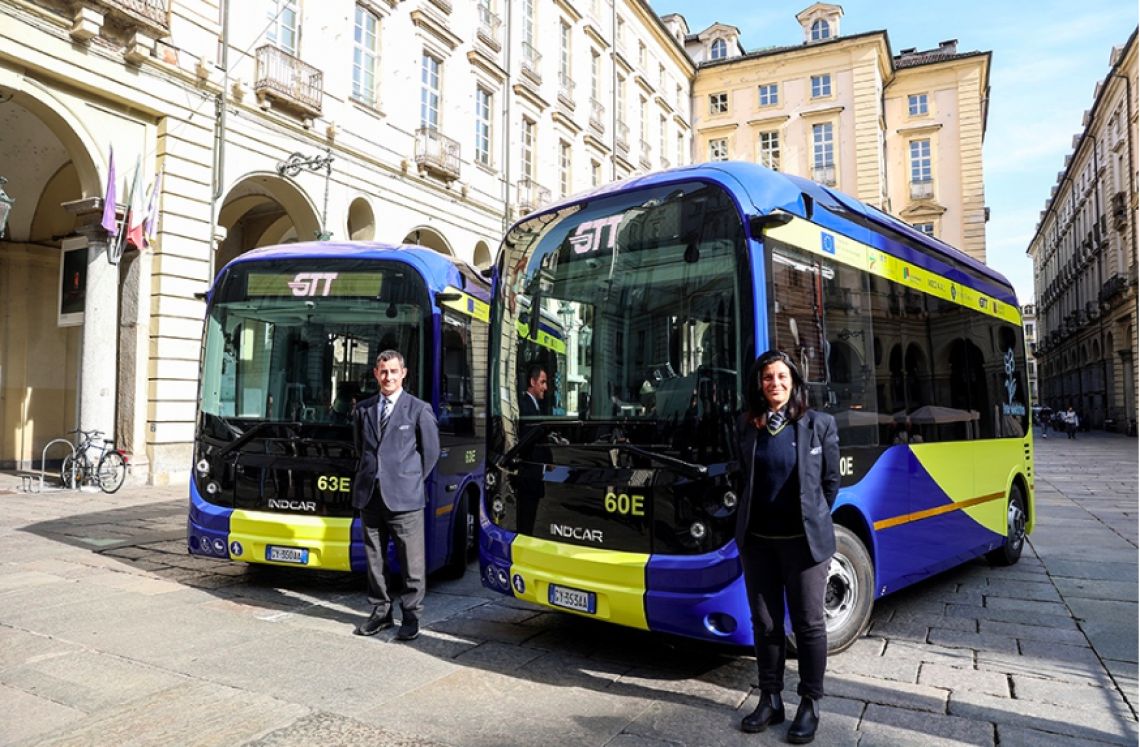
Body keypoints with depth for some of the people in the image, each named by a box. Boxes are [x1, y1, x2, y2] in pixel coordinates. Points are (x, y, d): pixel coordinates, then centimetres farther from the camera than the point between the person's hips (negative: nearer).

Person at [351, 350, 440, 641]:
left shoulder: (419, 410, -1)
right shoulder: (363, 409, 12)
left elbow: (431, 451, 3)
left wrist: (411, 481, 4)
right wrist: (367, 478, 13)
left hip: (404, 498, -4)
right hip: (369, 496, 4)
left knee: (412, 562, 0)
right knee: (375, 560, 12)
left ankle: (411, 616, 12)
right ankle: (381, 613, 25)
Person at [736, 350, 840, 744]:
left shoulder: (819, 425, -5)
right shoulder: (747, 426, 3)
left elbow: (831, 481, 4)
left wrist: (814, 521, 9)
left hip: (803, 540, -3)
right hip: (757, 540, 3)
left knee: (808, 624, 6)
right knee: (765, 623, 11)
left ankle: (810, 705, 21)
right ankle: (770, 700, 25)